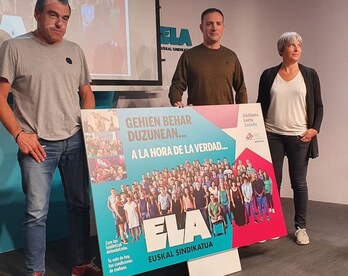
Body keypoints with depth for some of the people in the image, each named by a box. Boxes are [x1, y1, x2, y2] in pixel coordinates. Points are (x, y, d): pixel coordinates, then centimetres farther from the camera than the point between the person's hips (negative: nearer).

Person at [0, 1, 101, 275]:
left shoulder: (75, 51, 12)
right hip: (37, 143, -4)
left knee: (80, 204, 9)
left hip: (75, 140, 4)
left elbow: (87, 93, 20)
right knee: (37, 212, -3)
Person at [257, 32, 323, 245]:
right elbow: (261, 106, 8)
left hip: (300, 137, 0)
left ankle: (301, 227, 15)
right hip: (272, 136, 1)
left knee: (299, 182, 5)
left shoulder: (310, 75, 4)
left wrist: (315, 128, -8)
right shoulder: (269, 75, 5)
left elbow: (318, 106, 5)